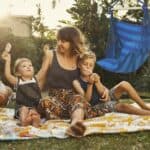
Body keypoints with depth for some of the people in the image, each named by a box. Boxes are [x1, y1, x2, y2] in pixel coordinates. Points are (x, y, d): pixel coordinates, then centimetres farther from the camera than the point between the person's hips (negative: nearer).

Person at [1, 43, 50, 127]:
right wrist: (8, 61, -12)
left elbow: (43, 69, -2)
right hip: (21, 107, 0)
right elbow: (7, 75, -8)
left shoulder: (36, 79, 9)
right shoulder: (18, 81, 6)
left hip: (35, 107, 0)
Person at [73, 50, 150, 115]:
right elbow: (86, 100, -16)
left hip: (106, 99, 5)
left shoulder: (94, 76, 2)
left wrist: (97, 82, -19)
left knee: (124, 84, -16)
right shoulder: (76, 82, -10)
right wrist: (90, 84, -27)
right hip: (98, 106, -5)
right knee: (123, 106, -27)